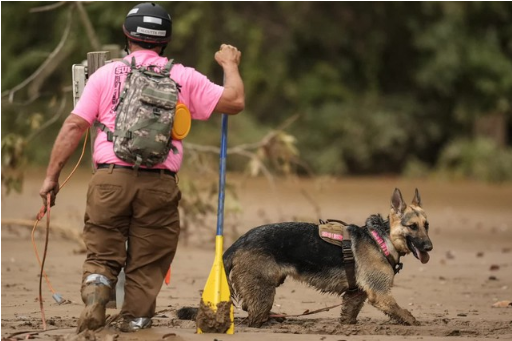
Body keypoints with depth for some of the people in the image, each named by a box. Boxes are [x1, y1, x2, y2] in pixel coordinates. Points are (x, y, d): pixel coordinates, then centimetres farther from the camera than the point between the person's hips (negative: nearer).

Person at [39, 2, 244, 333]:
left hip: (110, 180, 0)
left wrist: (52, 176, 7)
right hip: (159, 185, 0)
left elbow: (74, 126, 4)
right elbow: (234, 102, 5)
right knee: (146, 268, 9)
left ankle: (95, 295, -18)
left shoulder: (105, 74, 9)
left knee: (102, 255, 9)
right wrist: (230, 65, 24)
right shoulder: (184, 78, 8)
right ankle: (134, 328, 8)